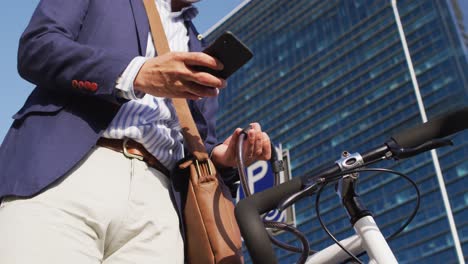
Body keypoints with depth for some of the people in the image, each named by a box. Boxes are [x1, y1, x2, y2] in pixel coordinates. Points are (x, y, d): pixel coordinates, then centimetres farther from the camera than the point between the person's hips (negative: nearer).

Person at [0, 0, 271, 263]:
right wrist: (137, 74, -10)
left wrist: (220, 157, 0)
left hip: (152, 198, 3)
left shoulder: (200, 49, 29)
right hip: (61, 172, -3)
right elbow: (35, 46, 2)